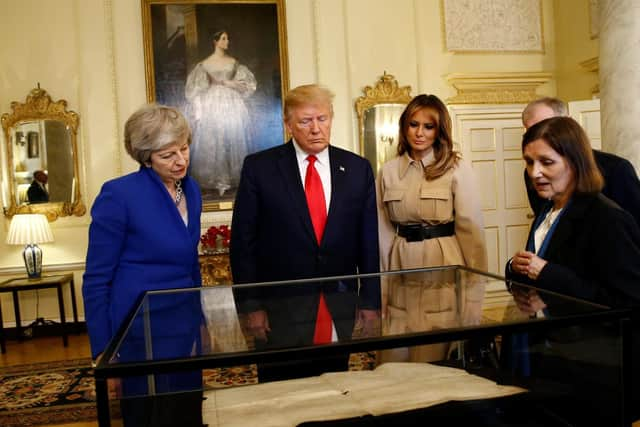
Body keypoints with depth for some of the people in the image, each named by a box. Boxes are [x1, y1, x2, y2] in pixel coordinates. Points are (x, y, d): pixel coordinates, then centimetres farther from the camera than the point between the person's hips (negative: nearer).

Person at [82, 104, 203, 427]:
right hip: (142, 334, -6)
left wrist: (199, 319, 15)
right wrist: (102, 349, -10)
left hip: (186, 329, 6)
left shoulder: (191, 190, 4)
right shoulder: (119, 194, -16)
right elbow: (96, 278, -12)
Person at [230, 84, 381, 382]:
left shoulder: (357, 168, 3)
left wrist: (370, 301, 4)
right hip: (279, 312, -2)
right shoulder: (259, 167, -4)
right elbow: (243, 240, -3)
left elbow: (368, 239, 6)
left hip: (340, 314, 2)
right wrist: (250, 305, -6)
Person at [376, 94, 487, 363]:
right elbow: (383, 231, 6)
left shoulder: (457, 169, -4)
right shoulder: (388, 172, 4)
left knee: (439, 360, 6)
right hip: (402, 269, 3)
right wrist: (380, 285, 7)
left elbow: (471, 228, -5)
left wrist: (474, 286, -5)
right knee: (395, 361, 9)